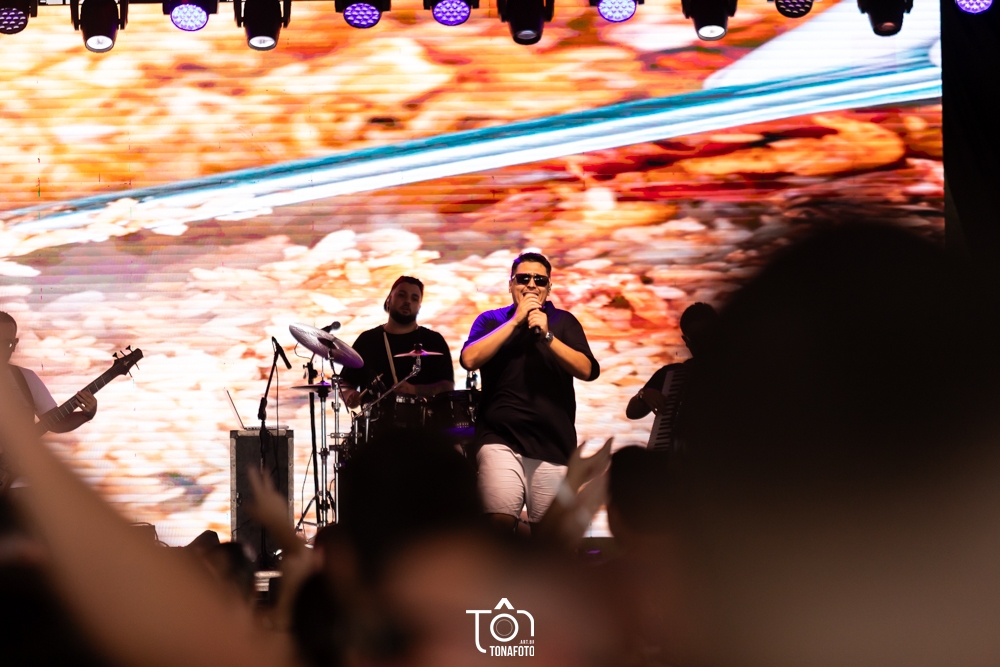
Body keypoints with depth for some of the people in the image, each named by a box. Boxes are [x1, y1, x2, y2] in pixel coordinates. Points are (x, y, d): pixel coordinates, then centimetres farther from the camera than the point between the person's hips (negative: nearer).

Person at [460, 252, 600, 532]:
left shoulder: (563, 322, 11)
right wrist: (515, 321, -8)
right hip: (500, 439, -1)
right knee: (500, 521, -19)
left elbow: (587, 370, -3)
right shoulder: (491, 320, 11)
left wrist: (547, 335, -14)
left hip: (553, 443, 1)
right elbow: (470, 360, -8)